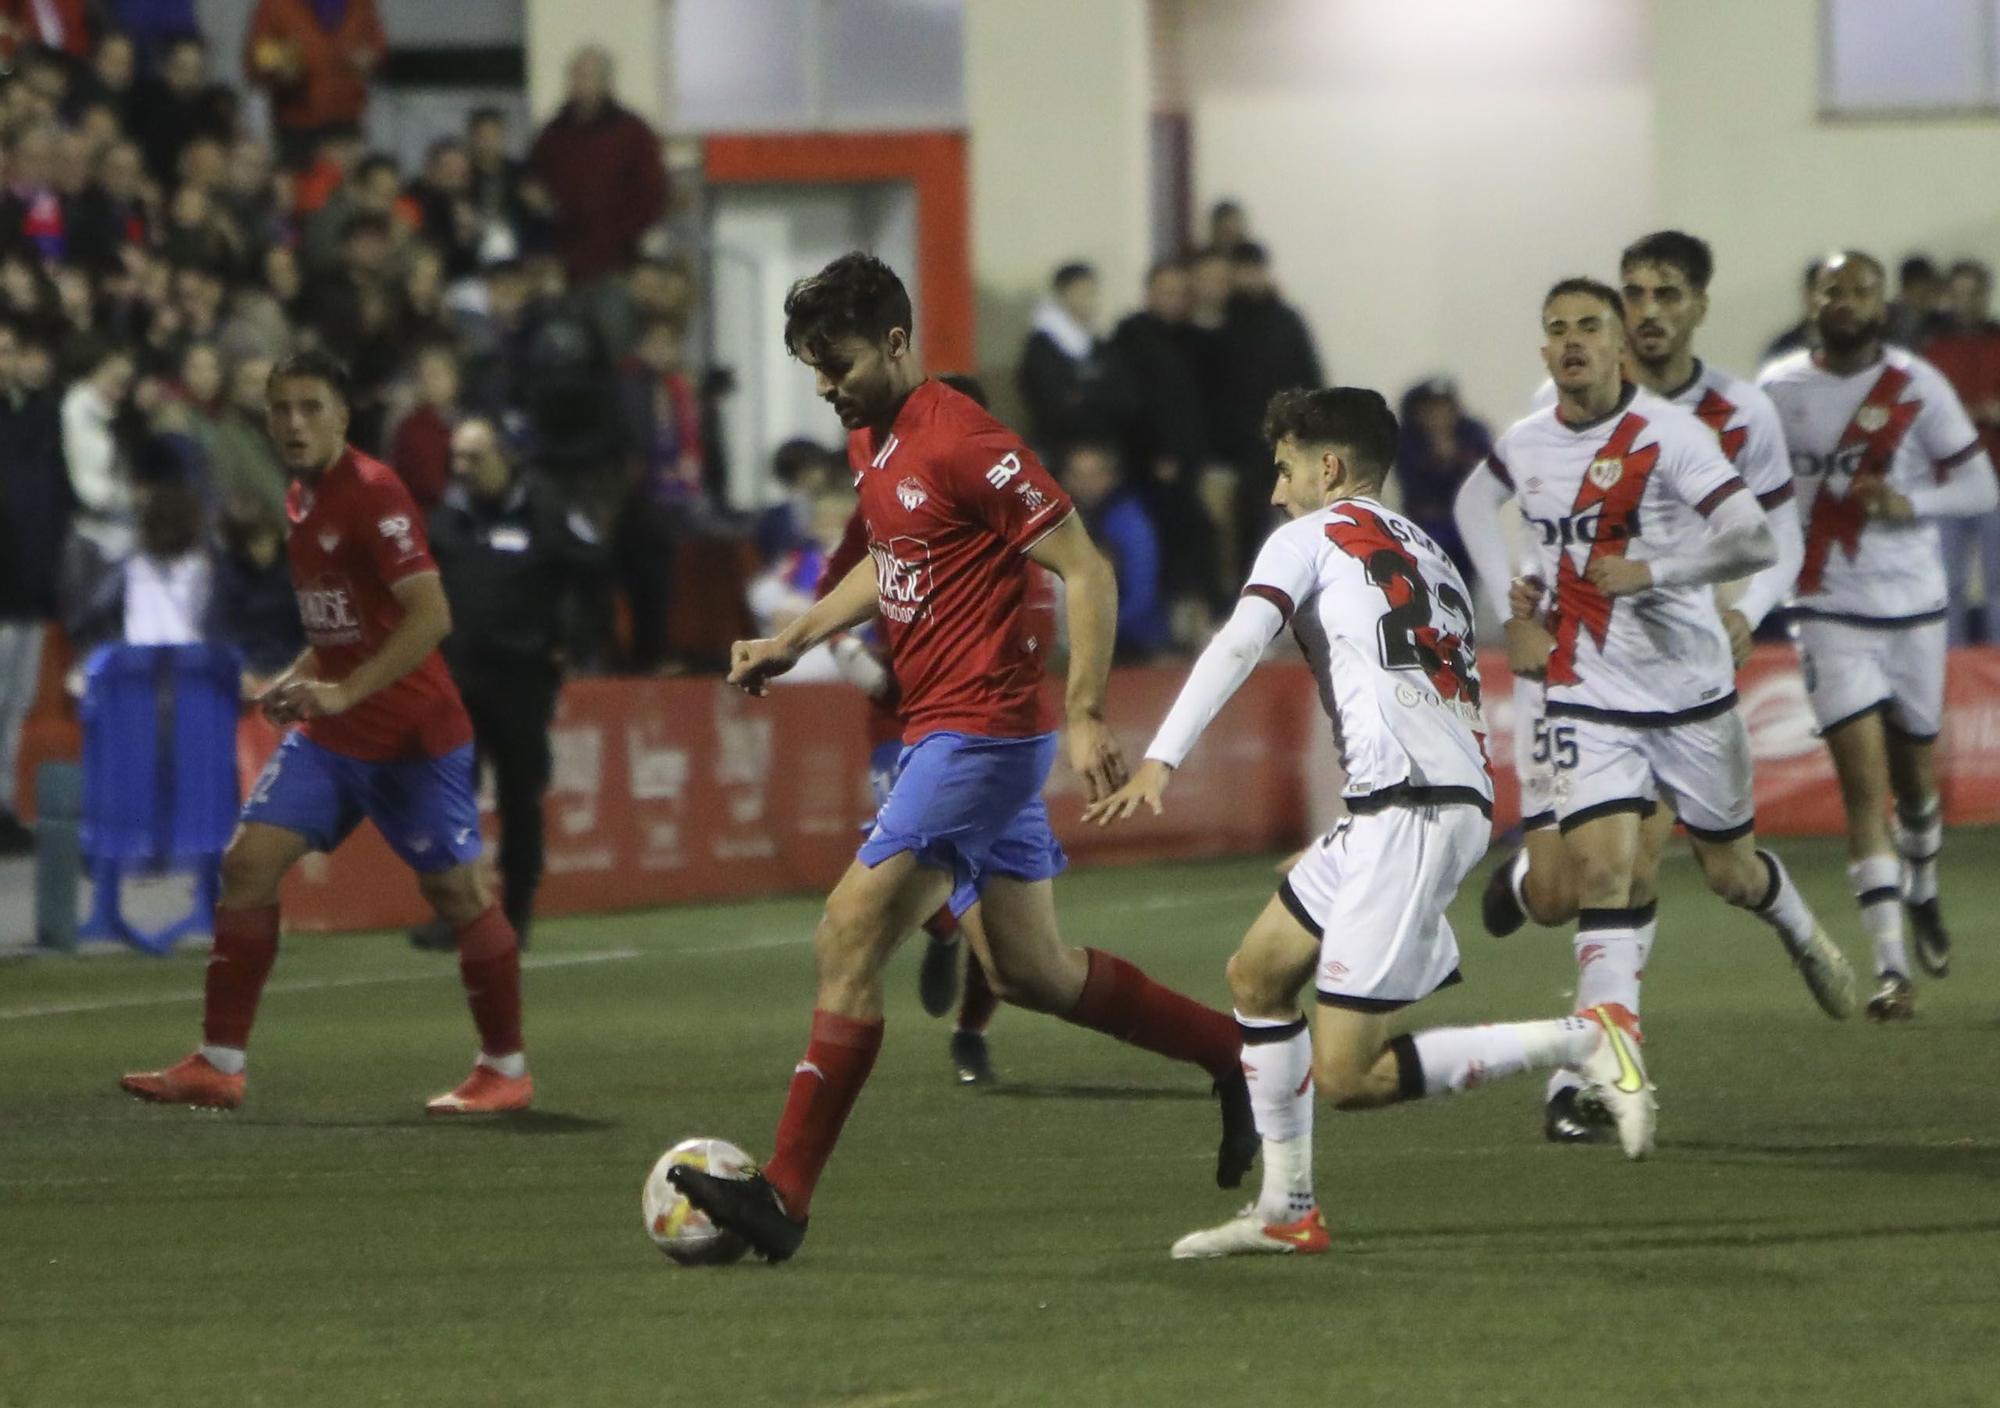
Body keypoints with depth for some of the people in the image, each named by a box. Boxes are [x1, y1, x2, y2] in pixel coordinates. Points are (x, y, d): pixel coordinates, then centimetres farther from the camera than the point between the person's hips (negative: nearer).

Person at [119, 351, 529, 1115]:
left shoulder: (373, 494, -15)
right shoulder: (301, 500, 11)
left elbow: (431, 615, -23)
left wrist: (345, 691, -26)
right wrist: (300, 679, 8)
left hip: (411, 732, -8)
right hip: (330, 734, 8)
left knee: (456, 890, -1)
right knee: (249, 860, -5)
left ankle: (506, 1071, 13)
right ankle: (219, 1066, -3)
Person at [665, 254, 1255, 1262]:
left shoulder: (963, 443, -17)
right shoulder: (870, 441, 11)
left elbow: (1085, 571, -16)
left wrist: (1087, 717, -21)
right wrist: (793, 641, 19)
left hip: (982, 731, -10)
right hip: (940, 726, 10)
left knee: (849, 941, -12)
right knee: (1029, 972, 16)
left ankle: (785, 1195, -12)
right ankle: (1238, 1057, 29)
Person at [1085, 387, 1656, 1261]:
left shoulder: (1316, 533, 5)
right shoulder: (1426, 554, 27)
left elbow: (1241, 641, -10)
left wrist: (1162, 760, -20)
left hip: (1407, 808, -9)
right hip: (1461, 791, 9)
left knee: (1346, 1077, -10)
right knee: (1257, 973, 20)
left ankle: (1582, 1042, -14)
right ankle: (1286, 1208, 19)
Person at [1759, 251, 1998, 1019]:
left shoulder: (1917, 387, -5)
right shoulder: (1781, 389, 0)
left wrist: (1910, 502, -20)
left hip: (1913, 608, 1)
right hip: (1831, 612, -1)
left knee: (1912, 776, 15)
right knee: (1863, 778, -12)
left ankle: (1921, 892, 47)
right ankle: (1891, 963, -15)